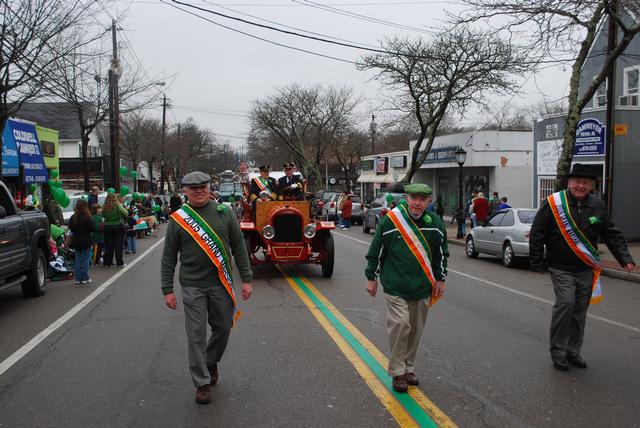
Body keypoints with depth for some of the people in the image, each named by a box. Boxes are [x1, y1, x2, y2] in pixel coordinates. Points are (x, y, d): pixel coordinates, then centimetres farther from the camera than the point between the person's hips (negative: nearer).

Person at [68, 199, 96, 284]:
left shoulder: (72, 218, -1)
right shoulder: (87, 218, -16)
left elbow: (71, 228, 8)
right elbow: (93, 229, -15)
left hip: (76, 241, 5)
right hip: (86, 241, -5)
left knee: (78, 260, 12)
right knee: (85, 260, 4)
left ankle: (78, 278, 14)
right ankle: (85, 278, 6)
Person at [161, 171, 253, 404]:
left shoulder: (224, 212, 1)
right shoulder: (177, 219, -1)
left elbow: (239, 247, 3)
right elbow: (169, 258, 3)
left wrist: (246, 279, -1)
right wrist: (167, 290, 0)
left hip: (221, 284, 2)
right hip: (192, 286, -1)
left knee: (223, 328, 12)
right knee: (196, 335, 1)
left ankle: (211, 362, 39)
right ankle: (202, 383, 14)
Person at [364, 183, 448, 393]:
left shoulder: (435, 223, 3)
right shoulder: (390, 220, -8)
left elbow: (441, 253, 15)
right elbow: (376, 250, -1)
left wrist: (440, 279, 15)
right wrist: (371, 277, 1)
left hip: (422, 288, 4)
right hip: (395, 287, -4)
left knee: (416, 329, 11)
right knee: (400, 325, -12)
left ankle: (409, 368, 28)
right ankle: (398, 372, 2)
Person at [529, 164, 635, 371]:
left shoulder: (597, 205, 3)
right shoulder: (553, 204, -10)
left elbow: (612, 235, 13)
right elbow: (536, 235, -6)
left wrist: (625, 259, 4)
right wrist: (537, 263, -5)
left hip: (587, 269, 5)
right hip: (561, 268, -5)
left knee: (580, 310, 10)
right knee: (565, 304, -16)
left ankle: (573, 351, 23)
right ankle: (558, 352, -1)